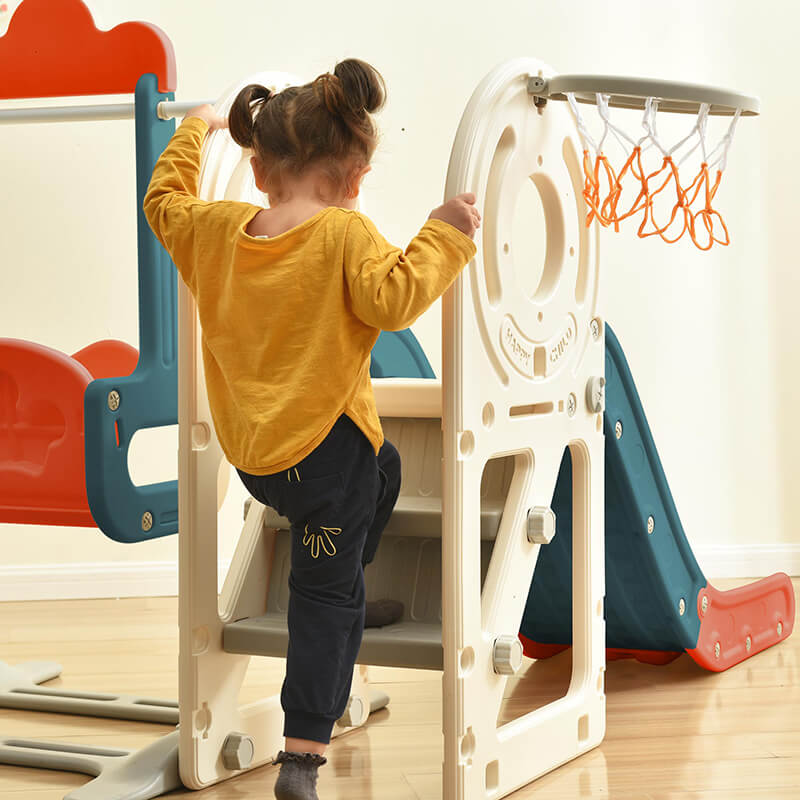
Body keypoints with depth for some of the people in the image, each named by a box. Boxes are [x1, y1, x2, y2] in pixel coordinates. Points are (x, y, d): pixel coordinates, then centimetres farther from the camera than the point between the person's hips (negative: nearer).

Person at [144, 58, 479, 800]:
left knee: (382, 466, 36)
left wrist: (192, 131, 36)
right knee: (325, 593, 5)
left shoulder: (215, 227, 4)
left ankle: (346, 601, 45)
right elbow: (393, 298, -30)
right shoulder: (344, 233, -15)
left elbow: (163, 200, 23)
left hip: (251, 453, 7)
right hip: (323, 447, -7)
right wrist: (441, 236, -20)